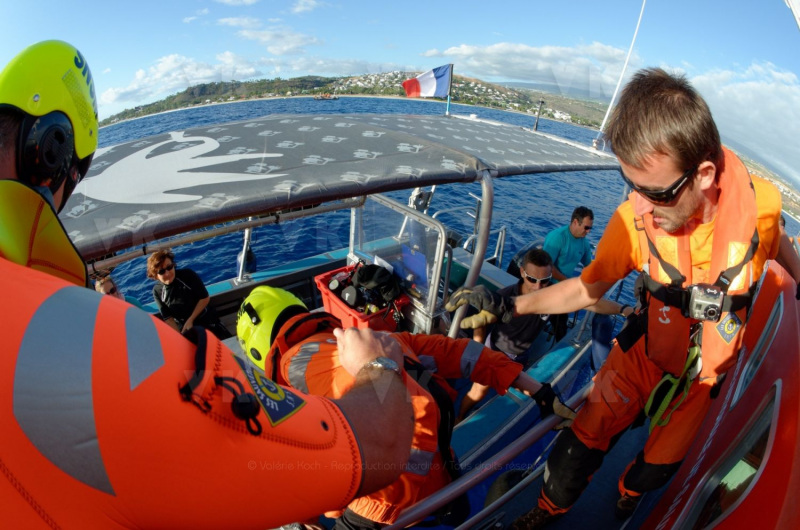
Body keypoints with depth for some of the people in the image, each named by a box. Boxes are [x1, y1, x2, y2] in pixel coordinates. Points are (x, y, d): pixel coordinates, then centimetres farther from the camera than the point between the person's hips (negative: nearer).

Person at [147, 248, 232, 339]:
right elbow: (167, 317, -4)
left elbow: (205, 298, -10)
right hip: (183, 326, 2)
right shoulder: (157, 291, -10)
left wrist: (190, 320, -12)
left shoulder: (188, 275, -19)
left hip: (206, 320, -1)